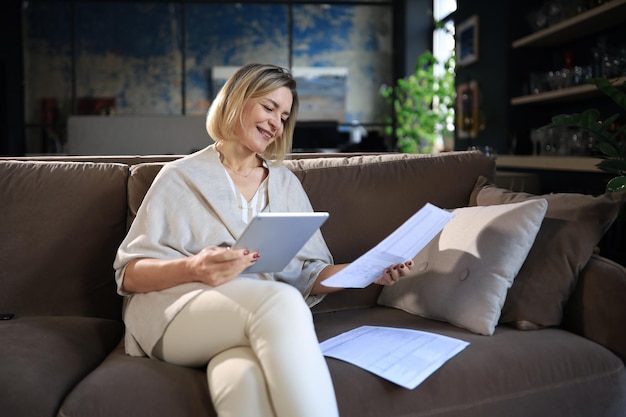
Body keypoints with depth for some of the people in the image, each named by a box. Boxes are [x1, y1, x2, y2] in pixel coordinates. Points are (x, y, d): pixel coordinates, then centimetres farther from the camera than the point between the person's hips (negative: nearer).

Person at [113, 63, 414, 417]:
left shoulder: (286, 183, 21)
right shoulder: (182, 176, 9)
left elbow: (307, 275, 15)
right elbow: (129, 275, 0)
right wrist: (194, 268, -20)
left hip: (258, 315, 2)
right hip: (176, 308, -2)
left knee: (246, 377, -38)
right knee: (281, 301, -35)